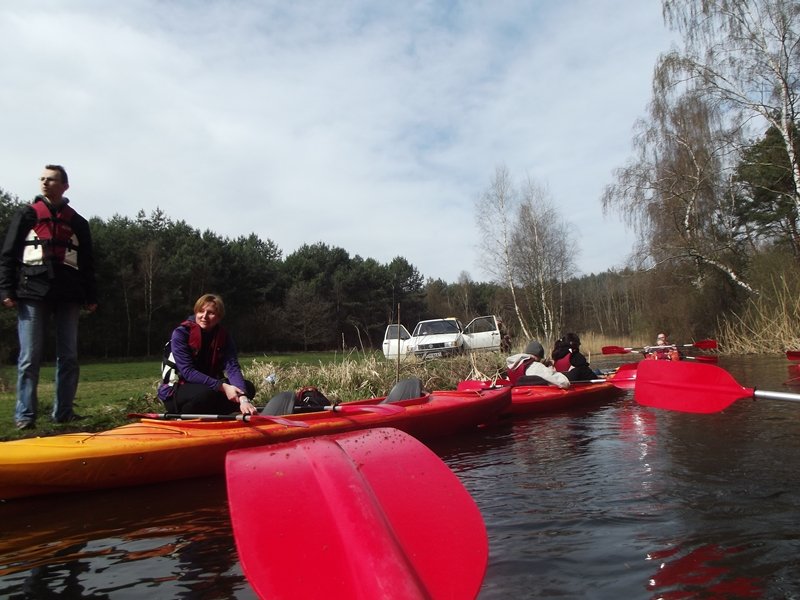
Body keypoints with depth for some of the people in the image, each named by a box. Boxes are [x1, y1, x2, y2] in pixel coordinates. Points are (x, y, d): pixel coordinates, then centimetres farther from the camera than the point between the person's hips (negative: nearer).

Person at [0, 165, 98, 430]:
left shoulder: (78, 223, 15)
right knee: (30, 357, -2)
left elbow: (87, 263, 15)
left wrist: (91, 297, 8)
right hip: (33, 294, -2)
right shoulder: (26, 215, 9)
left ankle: (63, 411, 13)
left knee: (68, 357, 4)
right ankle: (24, 414, 6)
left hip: (68, 297, 2)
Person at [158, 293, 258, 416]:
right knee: (206, 393, -35)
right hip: (175, 391, -5)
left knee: (247, 388, -13)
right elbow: (187, 371, -25)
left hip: (210, 386, 5)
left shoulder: (223, 336, -7)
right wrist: (222, 386, -35)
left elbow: (233, 368, -21)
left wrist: (243, 398, -39)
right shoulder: (181, 333, -17)